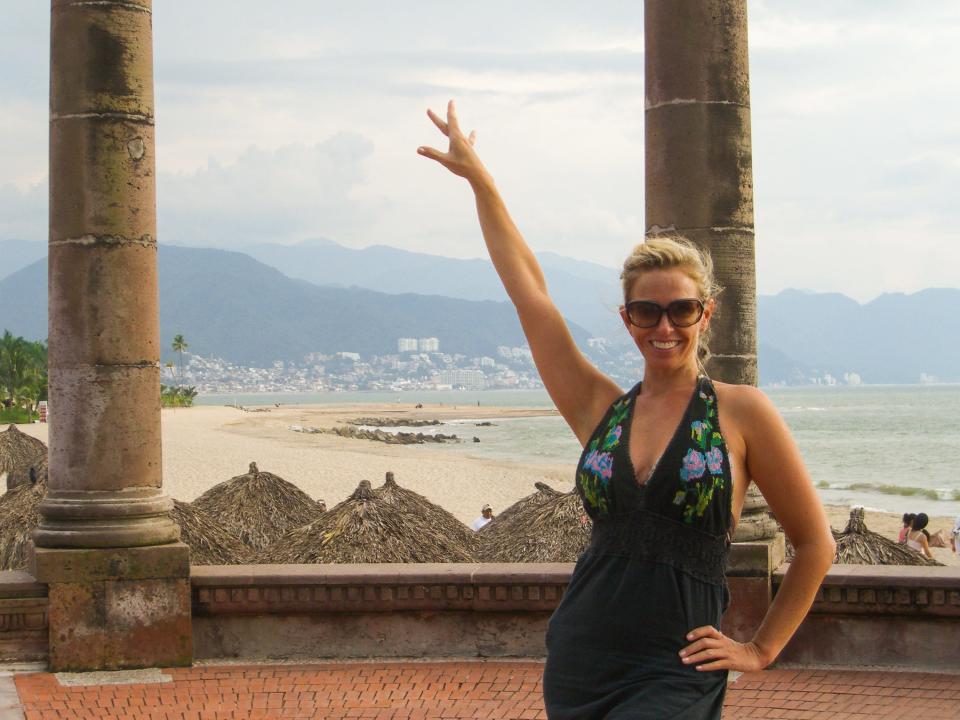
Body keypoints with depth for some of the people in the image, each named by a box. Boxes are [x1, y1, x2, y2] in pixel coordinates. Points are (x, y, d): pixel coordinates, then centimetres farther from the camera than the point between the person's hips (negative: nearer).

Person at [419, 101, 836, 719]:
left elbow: (816, 544, 7)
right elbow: (529, 290, 11)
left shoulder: (741, 411, -1)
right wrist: (479, 178, 14)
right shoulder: (601, 409, 8)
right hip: (578, 668, 4)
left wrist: (762, 650, 5)